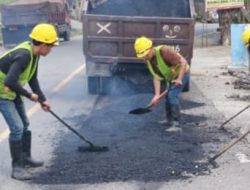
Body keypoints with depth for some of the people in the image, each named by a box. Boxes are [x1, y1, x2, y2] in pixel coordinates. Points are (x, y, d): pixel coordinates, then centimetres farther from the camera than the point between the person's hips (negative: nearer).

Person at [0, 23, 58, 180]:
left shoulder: (33, 54, -4)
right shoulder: (23, 55, -32)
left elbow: (32, 79, 9)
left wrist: (42, 99, 7)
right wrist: (30, 95, -26)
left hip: (13, 92, 10)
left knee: (24, 125, 17)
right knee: (17, 128, -12)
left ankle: (26, 158, 32)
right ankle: (17, 167, 0)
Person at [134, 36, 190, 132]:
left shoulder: (164, 51, -33)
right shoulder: (148, 60, -9)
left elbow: (183, 61, -30)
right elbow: (156, 77, -9)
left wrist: (179, 78, -35)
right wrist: (157, 94, -19)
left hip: (182, 74, -8)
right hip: (170, 78, 8)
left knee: (172, 95, -23)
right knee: (168, 98, 16)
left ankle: (176, 124, -22)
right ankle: (170, 122, 35)